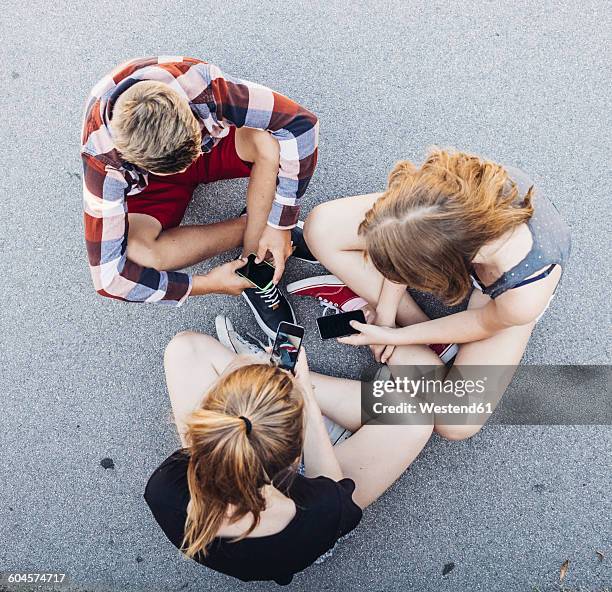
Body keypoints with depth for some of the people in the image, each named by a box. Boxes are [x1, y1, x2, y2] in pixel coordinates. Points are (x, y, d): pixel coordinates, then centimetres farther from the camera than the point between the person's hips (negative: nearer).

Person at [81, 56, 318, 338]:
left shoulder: (198, 83, -37)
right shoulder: (102, 159, -36)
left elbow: (301, 122, -30)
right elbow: (107, 274, -32)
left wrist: (279, 224, -31)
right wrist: (206, 284, -31)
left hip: (209, 142, 1)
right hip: (150, 182, 0)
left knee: (269, 143, -32)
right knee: (134, 253, -33)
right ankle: (254, 227, -11)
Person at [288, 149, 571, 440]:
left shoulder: (523, 298, -46)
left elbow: (483, 323, -20)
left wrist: (393, 336, -15)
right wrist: (385, 310, -12)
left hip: (494, 292, -2)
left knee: (457, 424, -17)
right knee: (321, 227, -17)